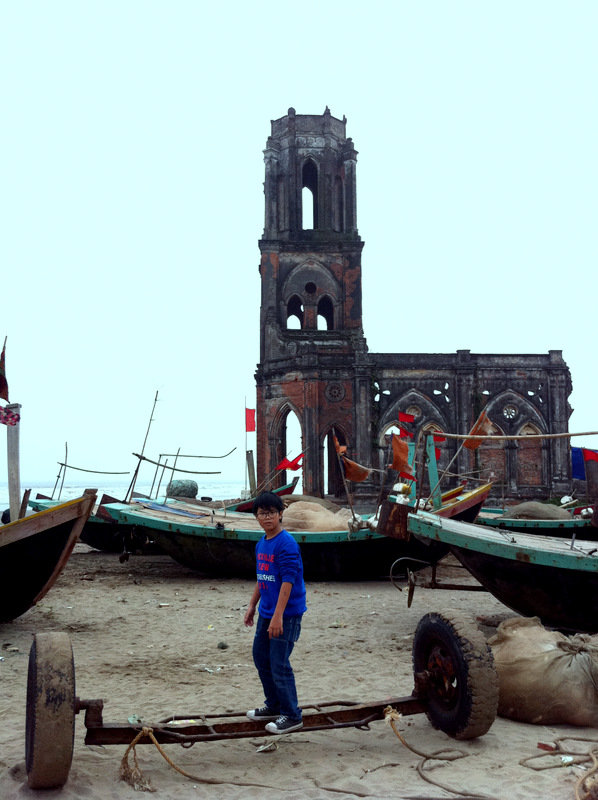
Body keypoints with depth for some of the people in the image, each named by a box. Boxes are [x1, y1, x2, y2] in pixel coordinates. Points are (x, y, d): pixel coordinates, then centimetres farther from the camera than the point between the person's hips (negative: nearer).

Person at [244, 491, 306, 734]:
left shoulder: (287, 544, -18)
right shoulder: (261, 544, 9)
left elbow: (287, 581, -23)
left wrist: (278, 616, -26)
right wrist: (252, 606, 22)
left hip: (286, 614, -9)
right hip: (266, 612, 9)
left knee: (279, 664, -5)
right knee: (260, 657, 18)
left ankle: (292, 716, 8)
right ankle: (274, 705, 35)